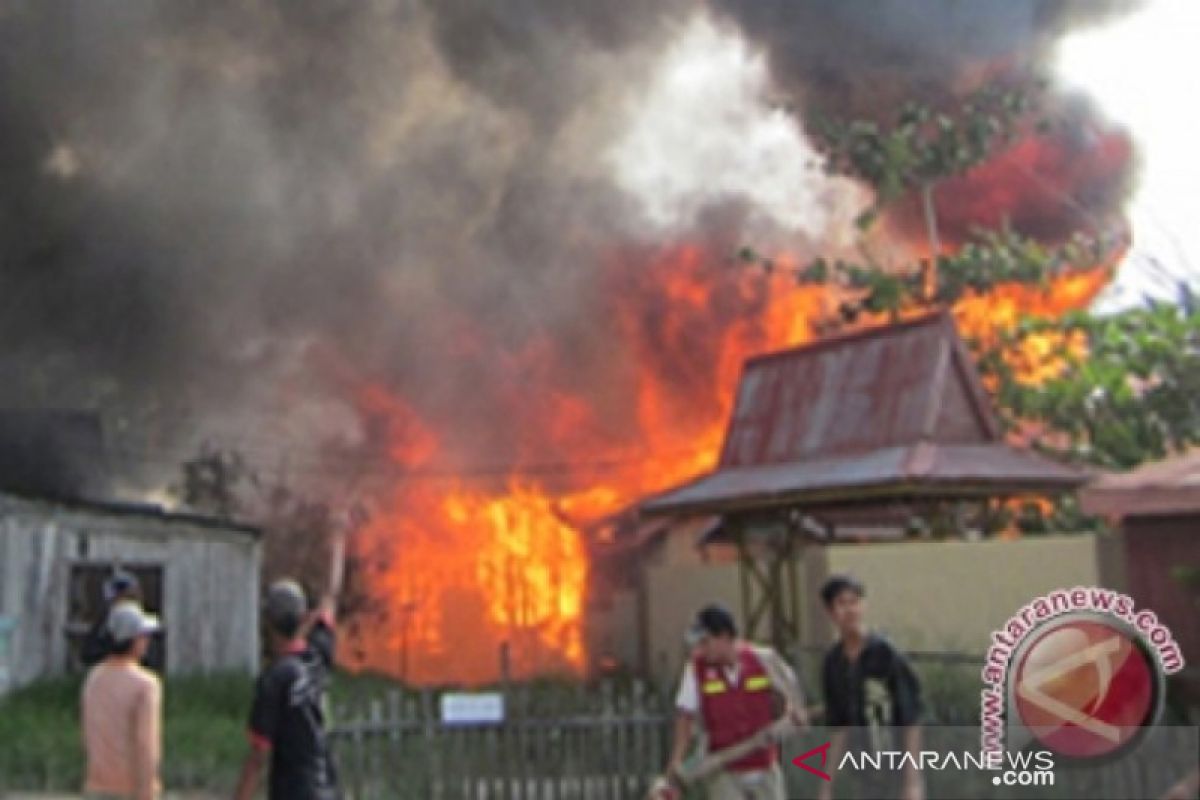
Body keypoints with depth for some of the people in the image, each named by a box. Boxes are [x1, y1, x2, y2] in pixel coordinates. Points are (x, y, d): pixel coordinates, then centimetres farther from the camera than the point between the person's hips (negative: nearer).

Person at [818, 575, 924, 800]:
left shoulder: (886, 654, -14)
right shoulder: (833, 664, 1)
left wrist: (912, 781, -15)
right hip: (869, 775, 5)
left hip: (900, 771, -5)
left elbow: (912, 721, -12)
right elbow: (840, 729, 9)